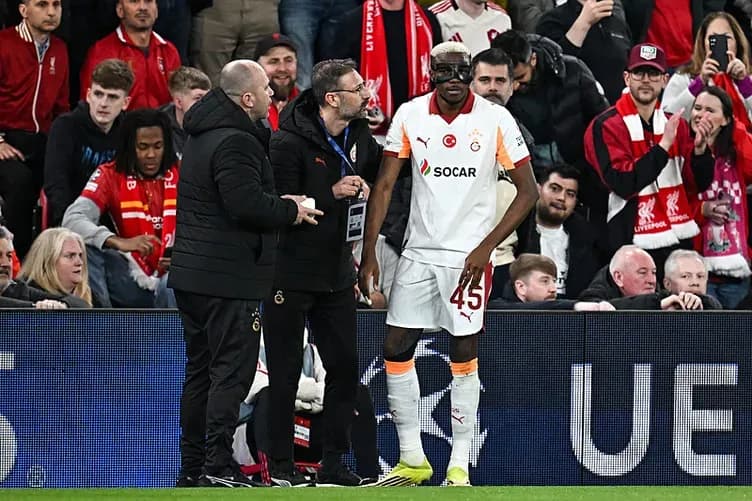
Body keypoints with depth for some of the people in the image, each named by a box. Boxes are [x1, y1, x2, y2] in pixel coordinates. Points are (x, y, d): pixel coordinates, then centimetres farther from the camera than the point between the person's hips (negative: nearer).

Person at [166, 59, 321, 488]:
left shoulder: (203, 135, 16)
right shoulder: (235, 143, -17)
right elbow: (246, 205, -24)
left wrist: (279, 206, 9)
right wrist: (290, 211, -8)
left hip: (191, 275, 10)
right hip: (229, 278, -10)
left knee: (201, 369, 13)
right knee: (232, 370, -7)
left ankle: (193, 466, 17)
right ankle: (218, 467, -11)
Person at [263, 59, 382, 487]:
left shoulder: (359, 135, 5)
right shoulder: (289, 142, -16)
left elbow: (379, 174, 23)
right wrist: (331, 195, -26)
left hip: (336, 273, 6)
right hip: (291, 274, -6)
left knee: (345, 367, 7)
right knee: (286, 372, 1)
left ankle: (334, 461, 16)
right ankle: (281, 464, 9)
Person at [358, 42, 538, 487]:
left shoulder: (495, 120, -7)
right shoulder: (410, 116, 1)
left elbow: (528, 191, -5)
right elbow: (384, 185, 5)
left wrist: (486, 247, -13)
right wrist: (369, 252, -2)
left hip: (469, 255, -4)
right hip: (419, 251, 4)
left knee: (464, 355, -3)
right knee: (396, 349, 2)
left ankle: (460, 466, 3)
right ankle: (412, 460, 14)